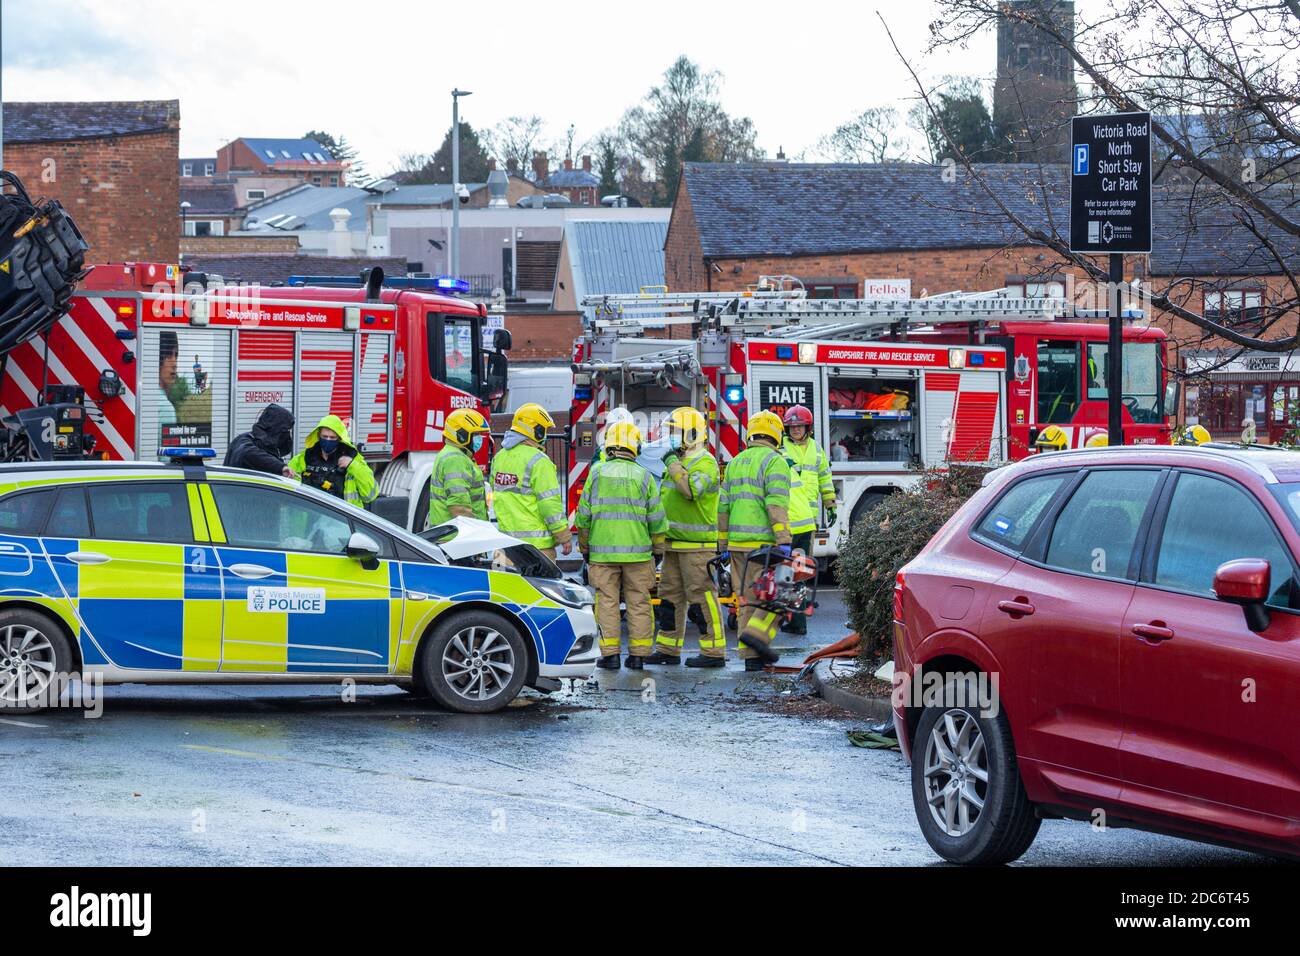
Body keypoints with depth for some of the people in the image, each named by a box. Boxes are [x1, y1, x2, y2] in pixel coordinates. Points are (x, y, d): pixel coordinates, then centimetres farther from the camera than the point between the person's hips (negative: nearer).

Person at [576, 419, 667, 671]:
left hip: (602, 551, 0)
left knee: (607, 602, 3)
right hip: (638, 551, 0)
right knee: (638, 603, 5)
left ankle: (610, 654, 0)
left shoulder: (597, 472, 0)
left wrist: (584, 547, 13)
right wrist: (657, 550, 13)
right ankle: (638, 655, 5)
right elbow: (656, 519, 2)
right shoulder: (644, 477, 1)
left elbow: (584, 514, 3)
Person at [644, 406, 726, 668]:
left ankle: (714, 651, -5)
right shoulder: (678, 461, 19)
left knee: (702, 595, -8)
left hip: (697, 544, -10)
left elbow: (692, 489, -31)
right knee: (671, 595, 11)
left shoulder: (705, 462, -11)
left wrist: (673, 465, -20)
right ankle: (668, 649, 16)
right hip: (674, 543, 10)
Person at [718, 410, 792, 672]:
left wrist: (723, 545, 20)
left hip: (737, 542, 6)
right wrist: (784, 541, -20)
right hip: (764, 541, -6)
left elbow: (724, 506, 16)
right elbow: (777, 503, -16)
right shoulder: (774, 462, -4)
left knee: (747, 600, 7)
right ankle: (757, 632, -18)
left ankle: (751, 656, 5)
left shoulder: (736, 463, 16)